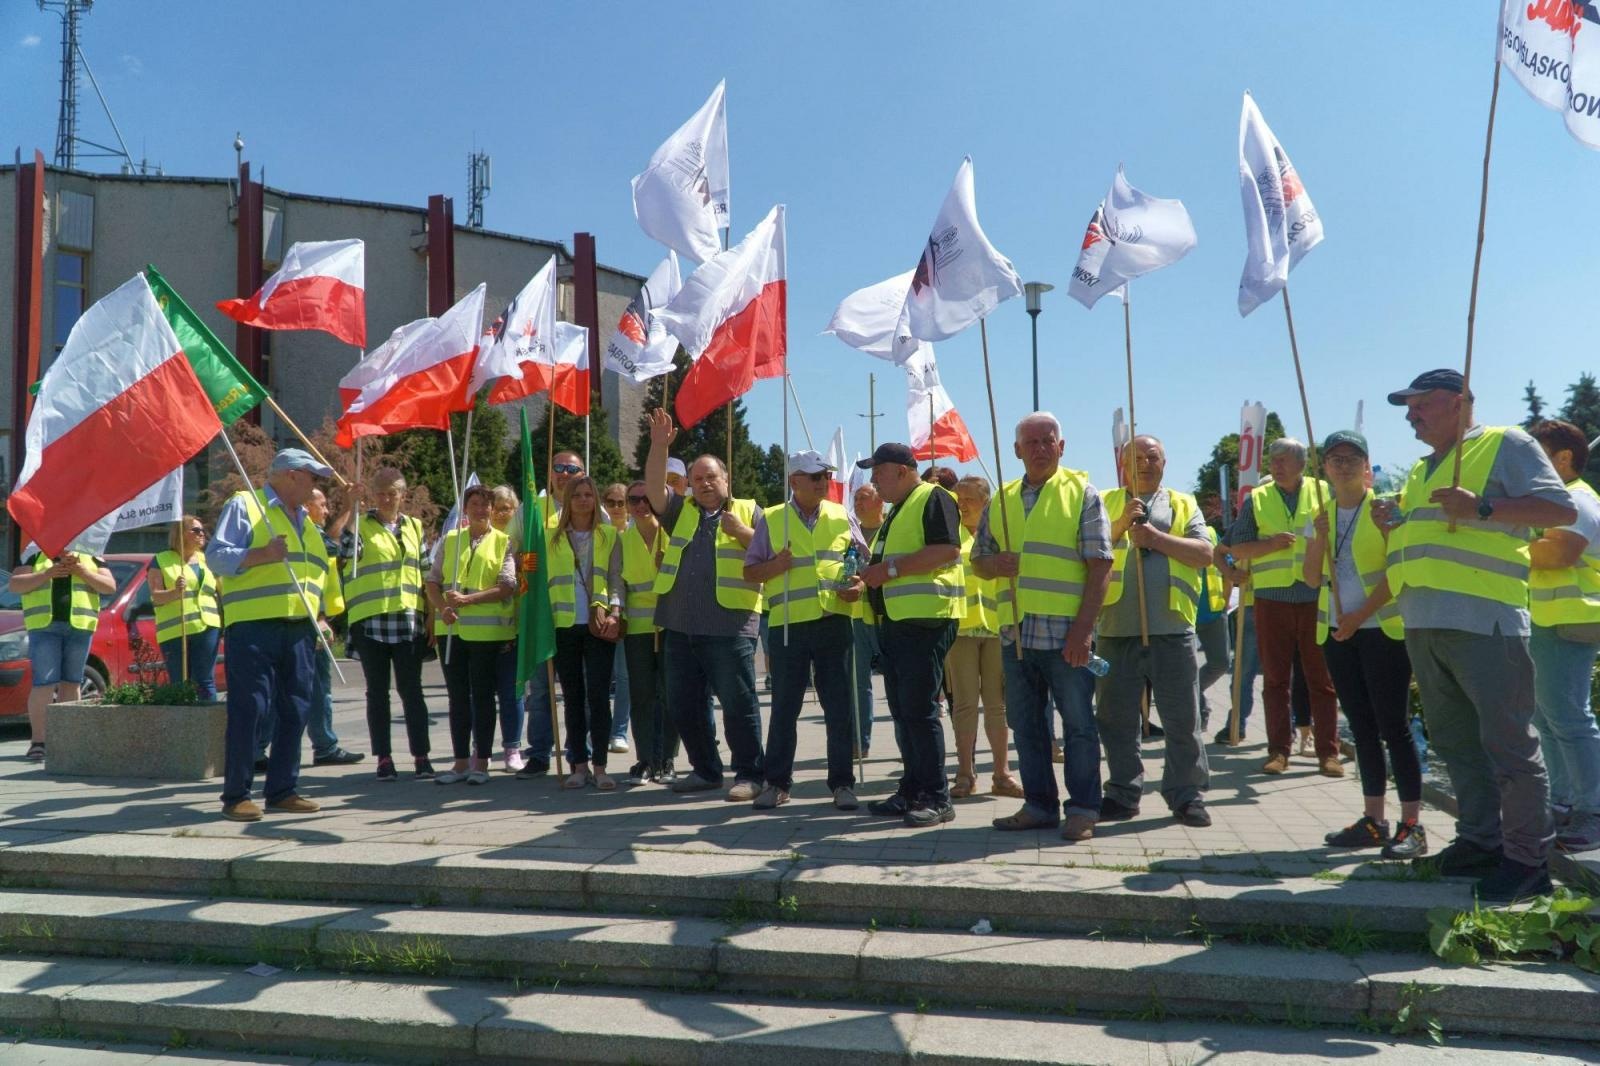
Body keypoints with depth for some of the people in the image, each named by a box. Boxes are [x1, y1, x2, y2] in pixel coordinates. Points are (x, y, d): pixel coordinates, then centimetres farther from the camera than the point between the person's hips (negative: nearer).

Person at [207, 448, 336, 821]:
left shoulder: (305, 520, 23)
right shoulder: (243, 505, 1)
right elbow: (216, 555, -8)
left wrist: (320, 617, 19)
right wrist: (261, 555, -22)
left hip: (299, 630, 7)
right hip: (252, 626, -7)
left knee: (295, 712, 7)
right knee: (248, 711, -6)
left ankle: (283, 790, 15)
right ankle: (237, 795, 3)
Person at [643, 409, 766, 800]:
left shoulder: (747, 511, 8)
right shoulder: (681, 511, 17)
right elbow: (653, 487, 2)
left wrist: (741, 531, -11)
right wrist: (659, 445, -8)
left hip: (730, 626, -5)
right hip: (680, 626, 5)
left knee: (738, 703, -3)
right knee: (684, 704, 11)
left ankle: (750, 775, 7)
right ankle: (705, 770, 25)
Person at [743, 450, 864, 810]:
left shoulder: (841, 516, 10)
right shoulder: (770, 519, 5)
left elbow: (862, 560, 15)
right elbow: (749, 571, 5)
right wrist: (775, 565, -15)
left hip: (834, 622, 1)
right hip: (788, 625, -1)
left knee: (839, 705, 3)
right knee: (784, 705, 5)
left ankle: (843, 782, 12)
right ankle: (777, 782, 16)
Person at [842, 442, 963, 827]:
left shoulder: (933, 499, -7)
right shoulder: (897, 511, 23)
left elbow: (947, 550, -20)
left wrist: (890, 569, -19)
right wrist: (864, 583, 11)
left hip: (925, 621, -10)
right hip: (894, 622, 10)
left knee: (920, 709, -9)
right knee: (902, 710, 10)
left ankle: (936, 798, -1)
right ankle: (911, 791, 17)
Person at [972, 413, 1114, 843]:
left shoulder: (1081, 493, 0)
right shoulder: (1000, 500, 14)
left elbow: (1100, 565, -6)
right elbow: (979, 559, 19)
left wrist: (1083, 628, -15)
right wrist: (996, 563, -6)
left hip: (1065, 633, -5)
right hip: (1015, 632, 5)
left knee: (1078, 723, 2)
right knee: (1025, 724, 11)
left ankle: (1082, 810, 12)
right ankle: (1039, 805, 22)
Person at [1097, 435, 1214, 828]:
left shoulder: (1183, 505, 13)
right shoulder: (1106, 504, 13)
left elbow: (1205, 553, 0)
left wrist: (1156, 537, -9)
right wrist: (1121, 524, -13)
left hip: (1172, 628, 0)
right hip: (1117, 629, 1)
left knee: (1182, 718, 3)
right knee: (1116, 718, 6)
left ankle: (1187, 795, 14)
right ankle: (1123, 794, 17)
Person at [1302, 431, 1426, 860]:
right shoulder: (1320, 516, 12)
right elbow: (1312, 579, 8)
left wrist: (1359, 616, -15)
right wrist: (1318, 539, -8)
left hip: (1383, 629, -5)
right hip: (1336, 633, 5)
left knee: (1394, 725, -6)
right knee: (1362, 726, 9)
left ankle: (1412, 825, -2)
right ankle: (1373, 819, 16)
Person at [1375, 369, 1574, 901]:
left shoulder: (1505, 445, 2)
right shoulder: (1421, 470, 24)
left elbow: (1561, 509, -9)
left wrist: (1482, 507, -19)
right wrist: (1392, 525, 10)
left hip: (1483, 621, -8)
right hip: (1423, 624, 8)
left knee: (1508, 743, -5)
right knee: (1455, 741, 13)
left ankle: (1527, 857, 3)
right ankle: (1481, 841, 23)